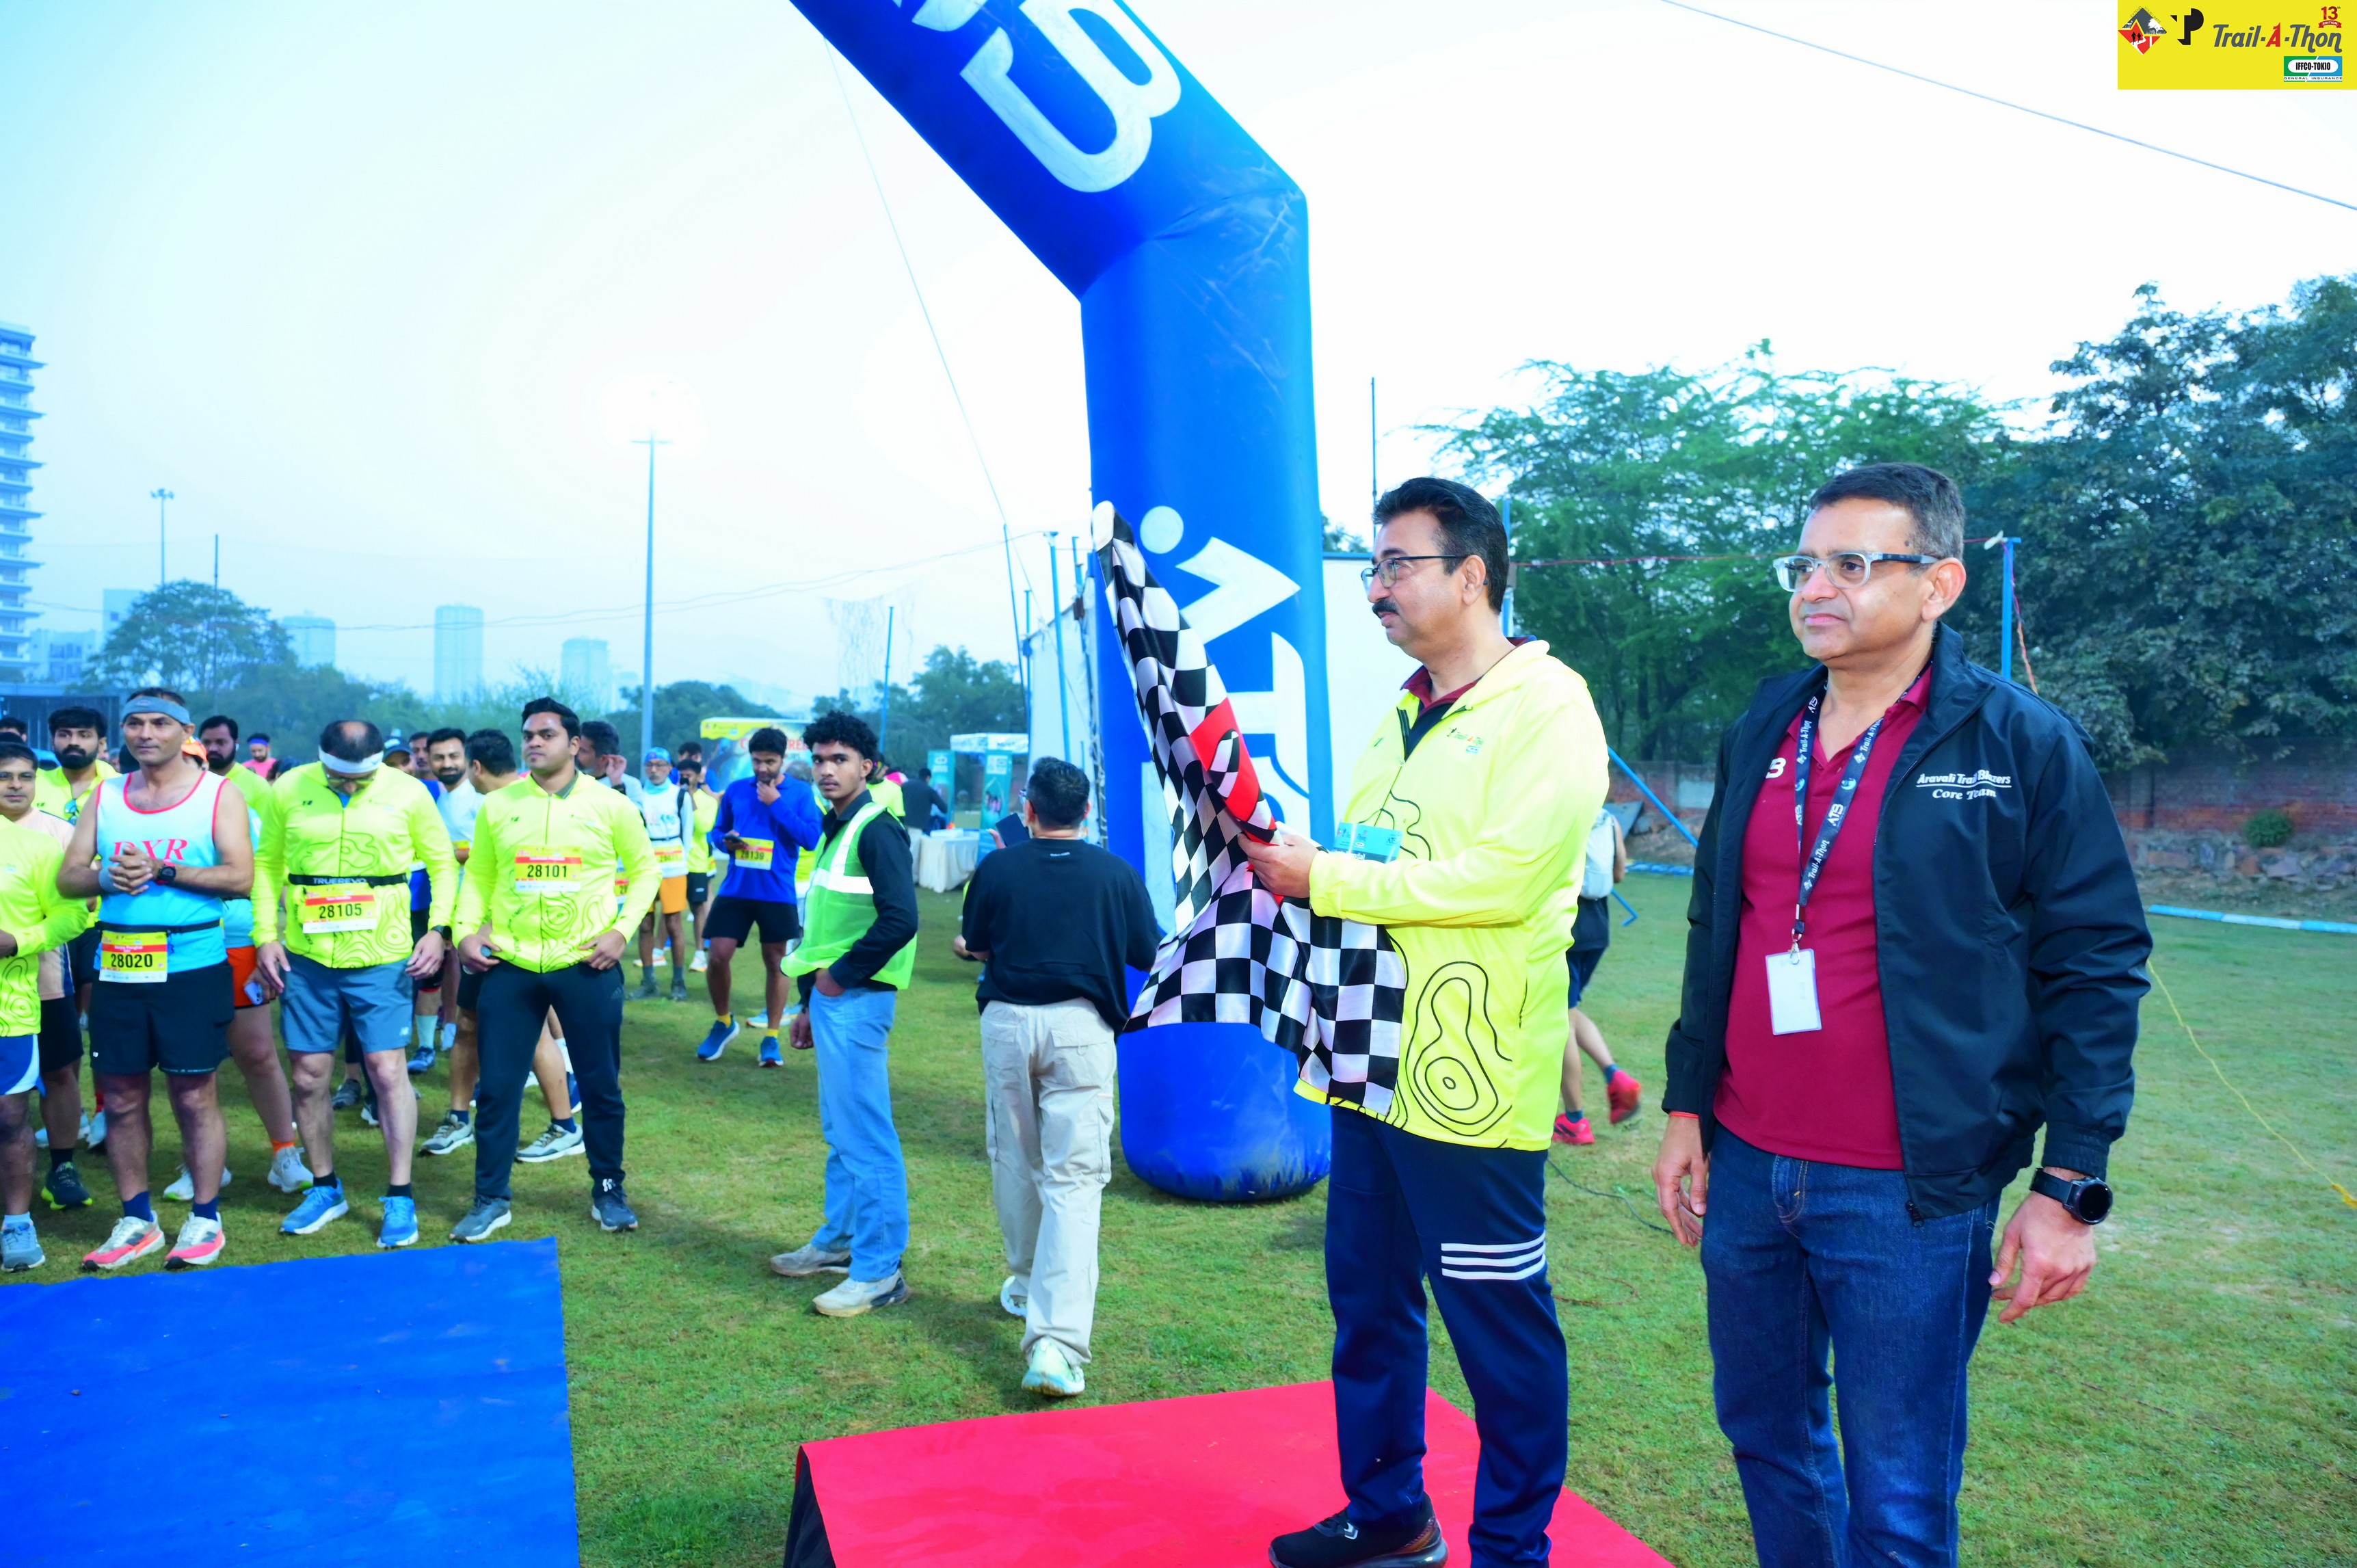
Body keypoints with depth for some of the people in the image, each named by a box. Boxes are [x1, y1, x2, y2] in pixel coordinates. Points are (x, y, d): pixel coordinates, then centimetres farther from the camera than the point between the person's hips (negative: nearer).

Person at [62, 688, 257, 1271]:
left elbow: (240, 877, -10)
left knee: (194, 1096, 1)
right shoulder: (104, 797, 12)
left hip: (191, 965, -4)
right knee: (120, 1098, 9)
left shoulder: (218, 795, -1)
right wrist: (106, 878, -13)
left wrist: (162, 871, -18)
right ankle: (137, 1220, 23)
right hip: (117, 966, 4)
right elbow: (68, 877, 8)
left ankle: (205, 1219, 12)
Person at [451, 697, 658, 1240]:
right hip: (510, 966, 2)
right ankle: (490, 1199, 20)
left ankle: (608, 1190, 24)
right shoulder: (497, 806, 4)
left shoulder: (610, 805, -2)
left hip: (587, 967, -1)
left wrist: (623, 930, -6)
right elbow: (479, 875, 10)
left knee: (601, 1085, 7)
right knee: (497, 1086, 5)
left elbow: (645, 869, 5)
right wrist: (466, 928, -5)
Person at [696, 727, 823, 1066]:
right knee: (718, 956, -2)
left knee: (775, 963, 5)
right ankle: (723, 1022, 22)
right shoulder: (735, 790, 7)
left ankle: (771, 1037, 18)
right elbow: (716, 830, 16)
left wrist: (777, 804, -15)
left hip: (777, 893, -2)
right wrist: (725, 841, -8)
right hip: (735, 889, 2)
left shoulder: (800, 794, -2)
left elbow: (812, 838, -13)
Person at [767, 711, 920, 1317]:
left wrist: (840, 975, -14)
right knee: (840, 1130, 19)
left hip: (857, 997, -10)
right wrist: (810, 1000, 20)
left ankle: (879, 1271, 1)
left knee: (865, 1135, -6)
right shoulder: (834, 830, 16)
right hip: (831, 996, 10)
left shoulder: (877, 831, -13)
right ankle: (840, 1239, 32)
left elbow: (900, 919, -23)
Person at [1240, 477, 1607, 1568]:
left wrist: (1326, 879, -18)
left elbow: (1503, 875, -22)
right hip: (1371, 1063, 8)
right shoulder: (1402, 718, 16)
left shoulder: (1546, 705, -11)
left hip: (1470, 1079, -8)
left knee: (1499, 1326, 5)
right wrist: (1290, 859, -1)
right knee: (1368, 1300, 17)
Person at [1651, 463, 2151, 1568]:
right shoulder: (1759, 733, 8)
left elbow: (2095, 968, -6)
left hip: (1907, 1192, -5)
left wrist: (2071, 1186, -9)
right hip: (1745, 1169, 5)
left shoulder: (2023, 746, -7)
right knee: (1764, 1436, 18)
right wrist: (1687, 1108, 13)